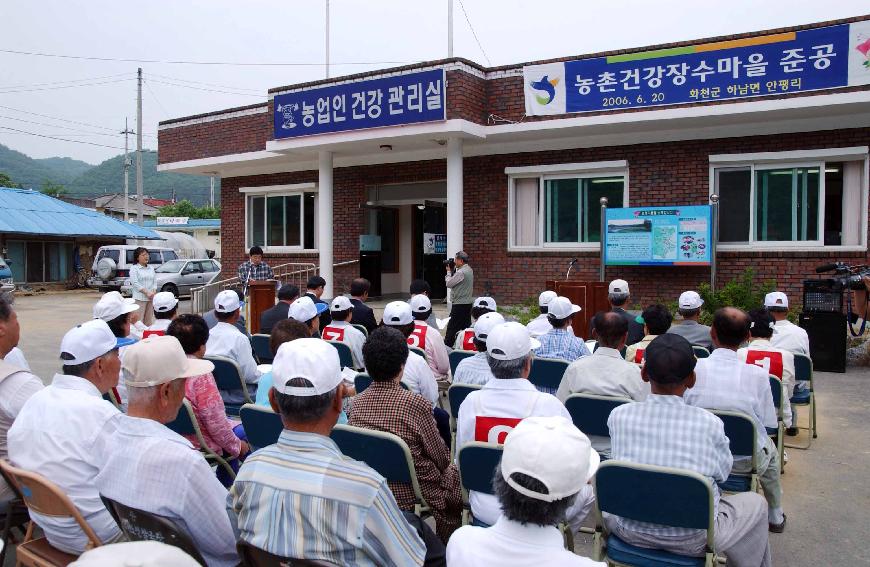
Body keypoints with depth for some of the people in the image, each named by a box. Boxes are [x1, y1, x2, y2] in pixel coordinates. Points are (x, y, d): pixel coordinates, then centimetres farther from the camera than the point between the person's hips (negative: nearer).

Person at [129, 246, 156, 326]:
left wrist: (153, 292, -4)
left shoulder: (151, 268, 15)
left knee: (149, 321, 9)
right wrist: (147, 292, -17)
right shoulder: (134, 268, -2)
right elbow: (135, 283, -10)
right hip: (140, 298, -5)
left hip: (151, 298, 6)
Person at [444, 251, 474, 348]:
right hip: (468, 303, 9)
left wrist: (449, 271, 1)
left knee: (452, 327, -5)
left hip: (459, 305, -9)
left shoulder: (461, 272, -19)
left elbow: (449, 283, -11)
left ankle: (447, 345, -3)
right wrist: (452, 271, 6)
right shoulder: (470, 270, 11)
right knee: (466, 327, 11)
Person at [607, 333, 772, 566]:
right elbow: (723, 473, 0)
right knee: (755, 503, 24)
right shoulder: (710, 424, -17)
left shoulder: (619, 416, -14)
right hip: (691, 540, -1)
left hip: (630, 532, 1)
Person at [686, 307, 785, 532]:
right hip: (745, 461, 0)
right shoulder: (757, 374, -19)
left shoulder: (692, 368, -19)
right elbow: (768, 423, -8)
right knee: (769, 449, 33)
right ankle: (775, 517, 49)